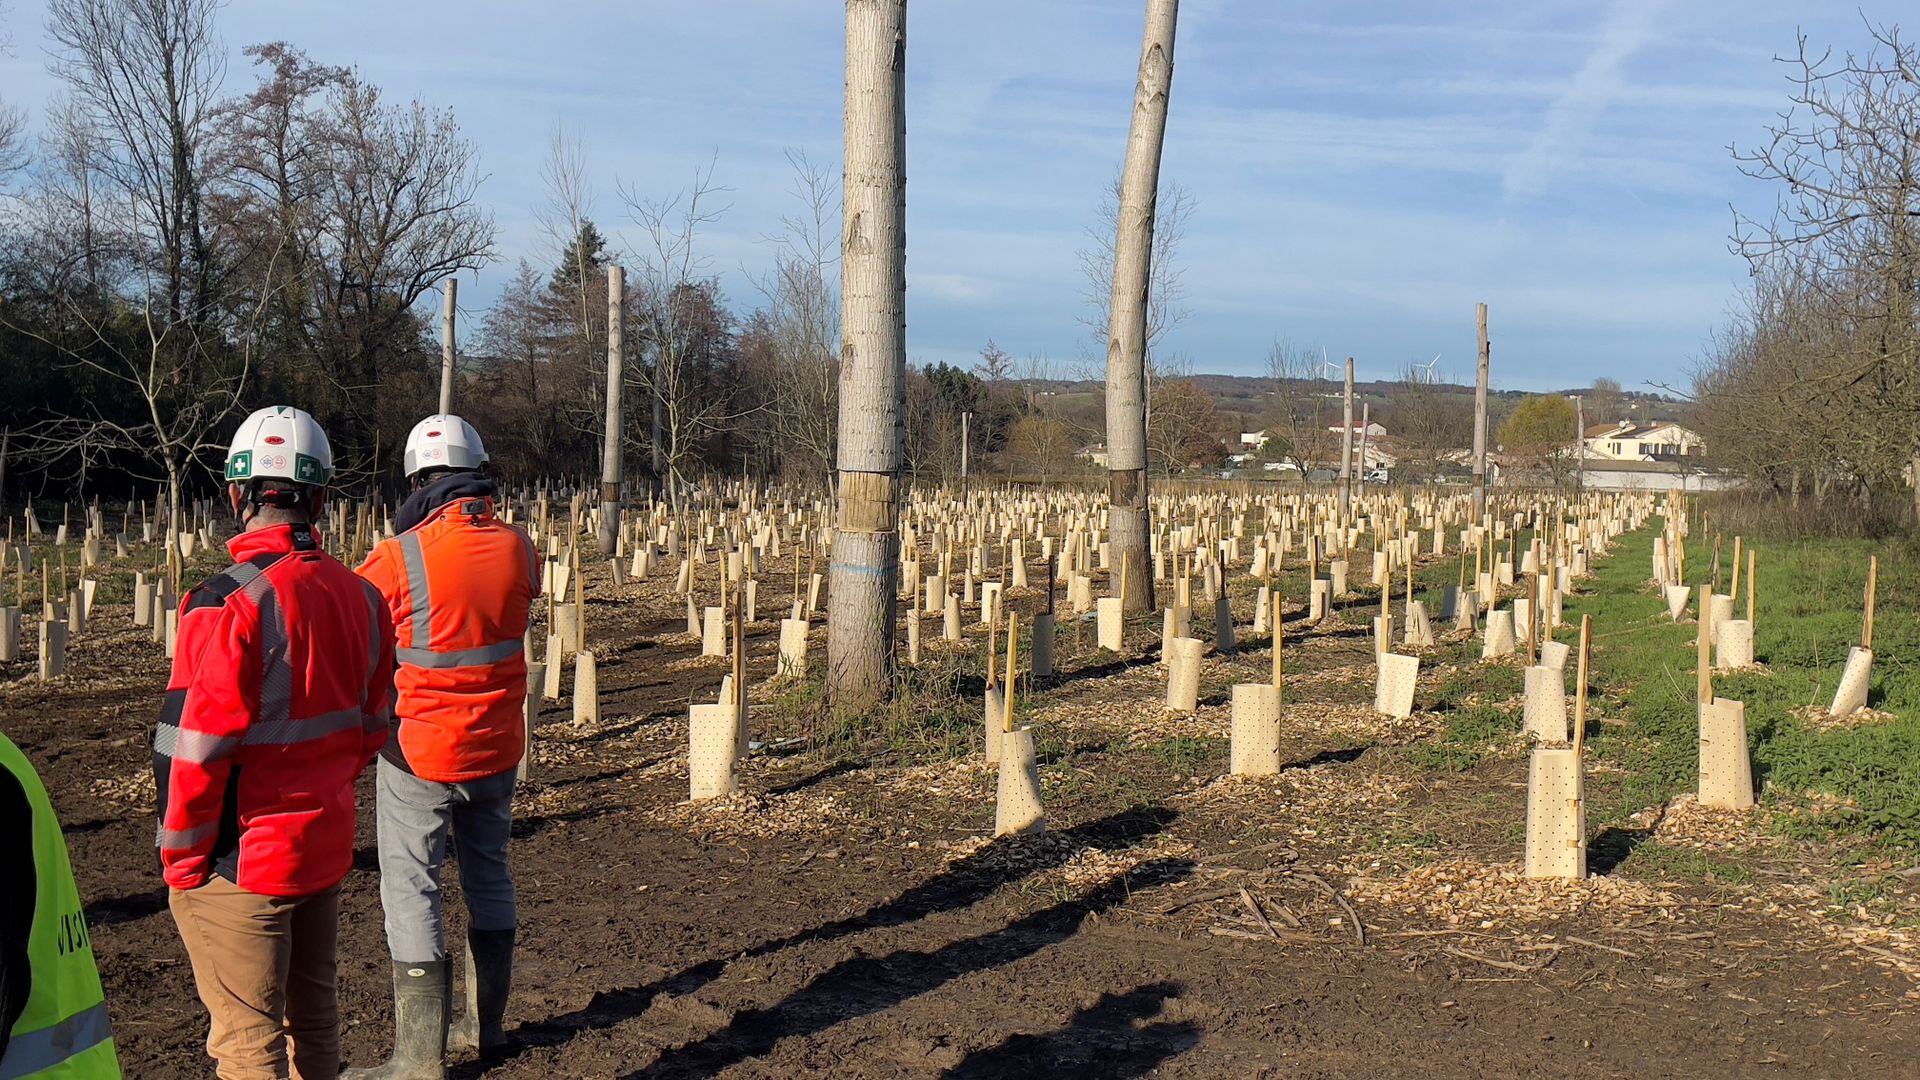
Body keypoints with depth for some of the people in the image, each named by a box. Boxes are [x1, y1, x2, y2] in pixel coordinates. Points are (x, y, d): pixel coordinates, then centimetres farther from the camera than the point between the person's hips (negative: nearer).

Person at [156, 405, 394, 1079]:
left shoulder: (229, 604, -19)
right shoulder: (359, 596, 2)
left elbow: (194, 752, -18)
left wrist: (181, 858, -6)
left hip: (241, 865, -7)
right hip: (327, 848, 7)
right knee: (312, 1012, 21)